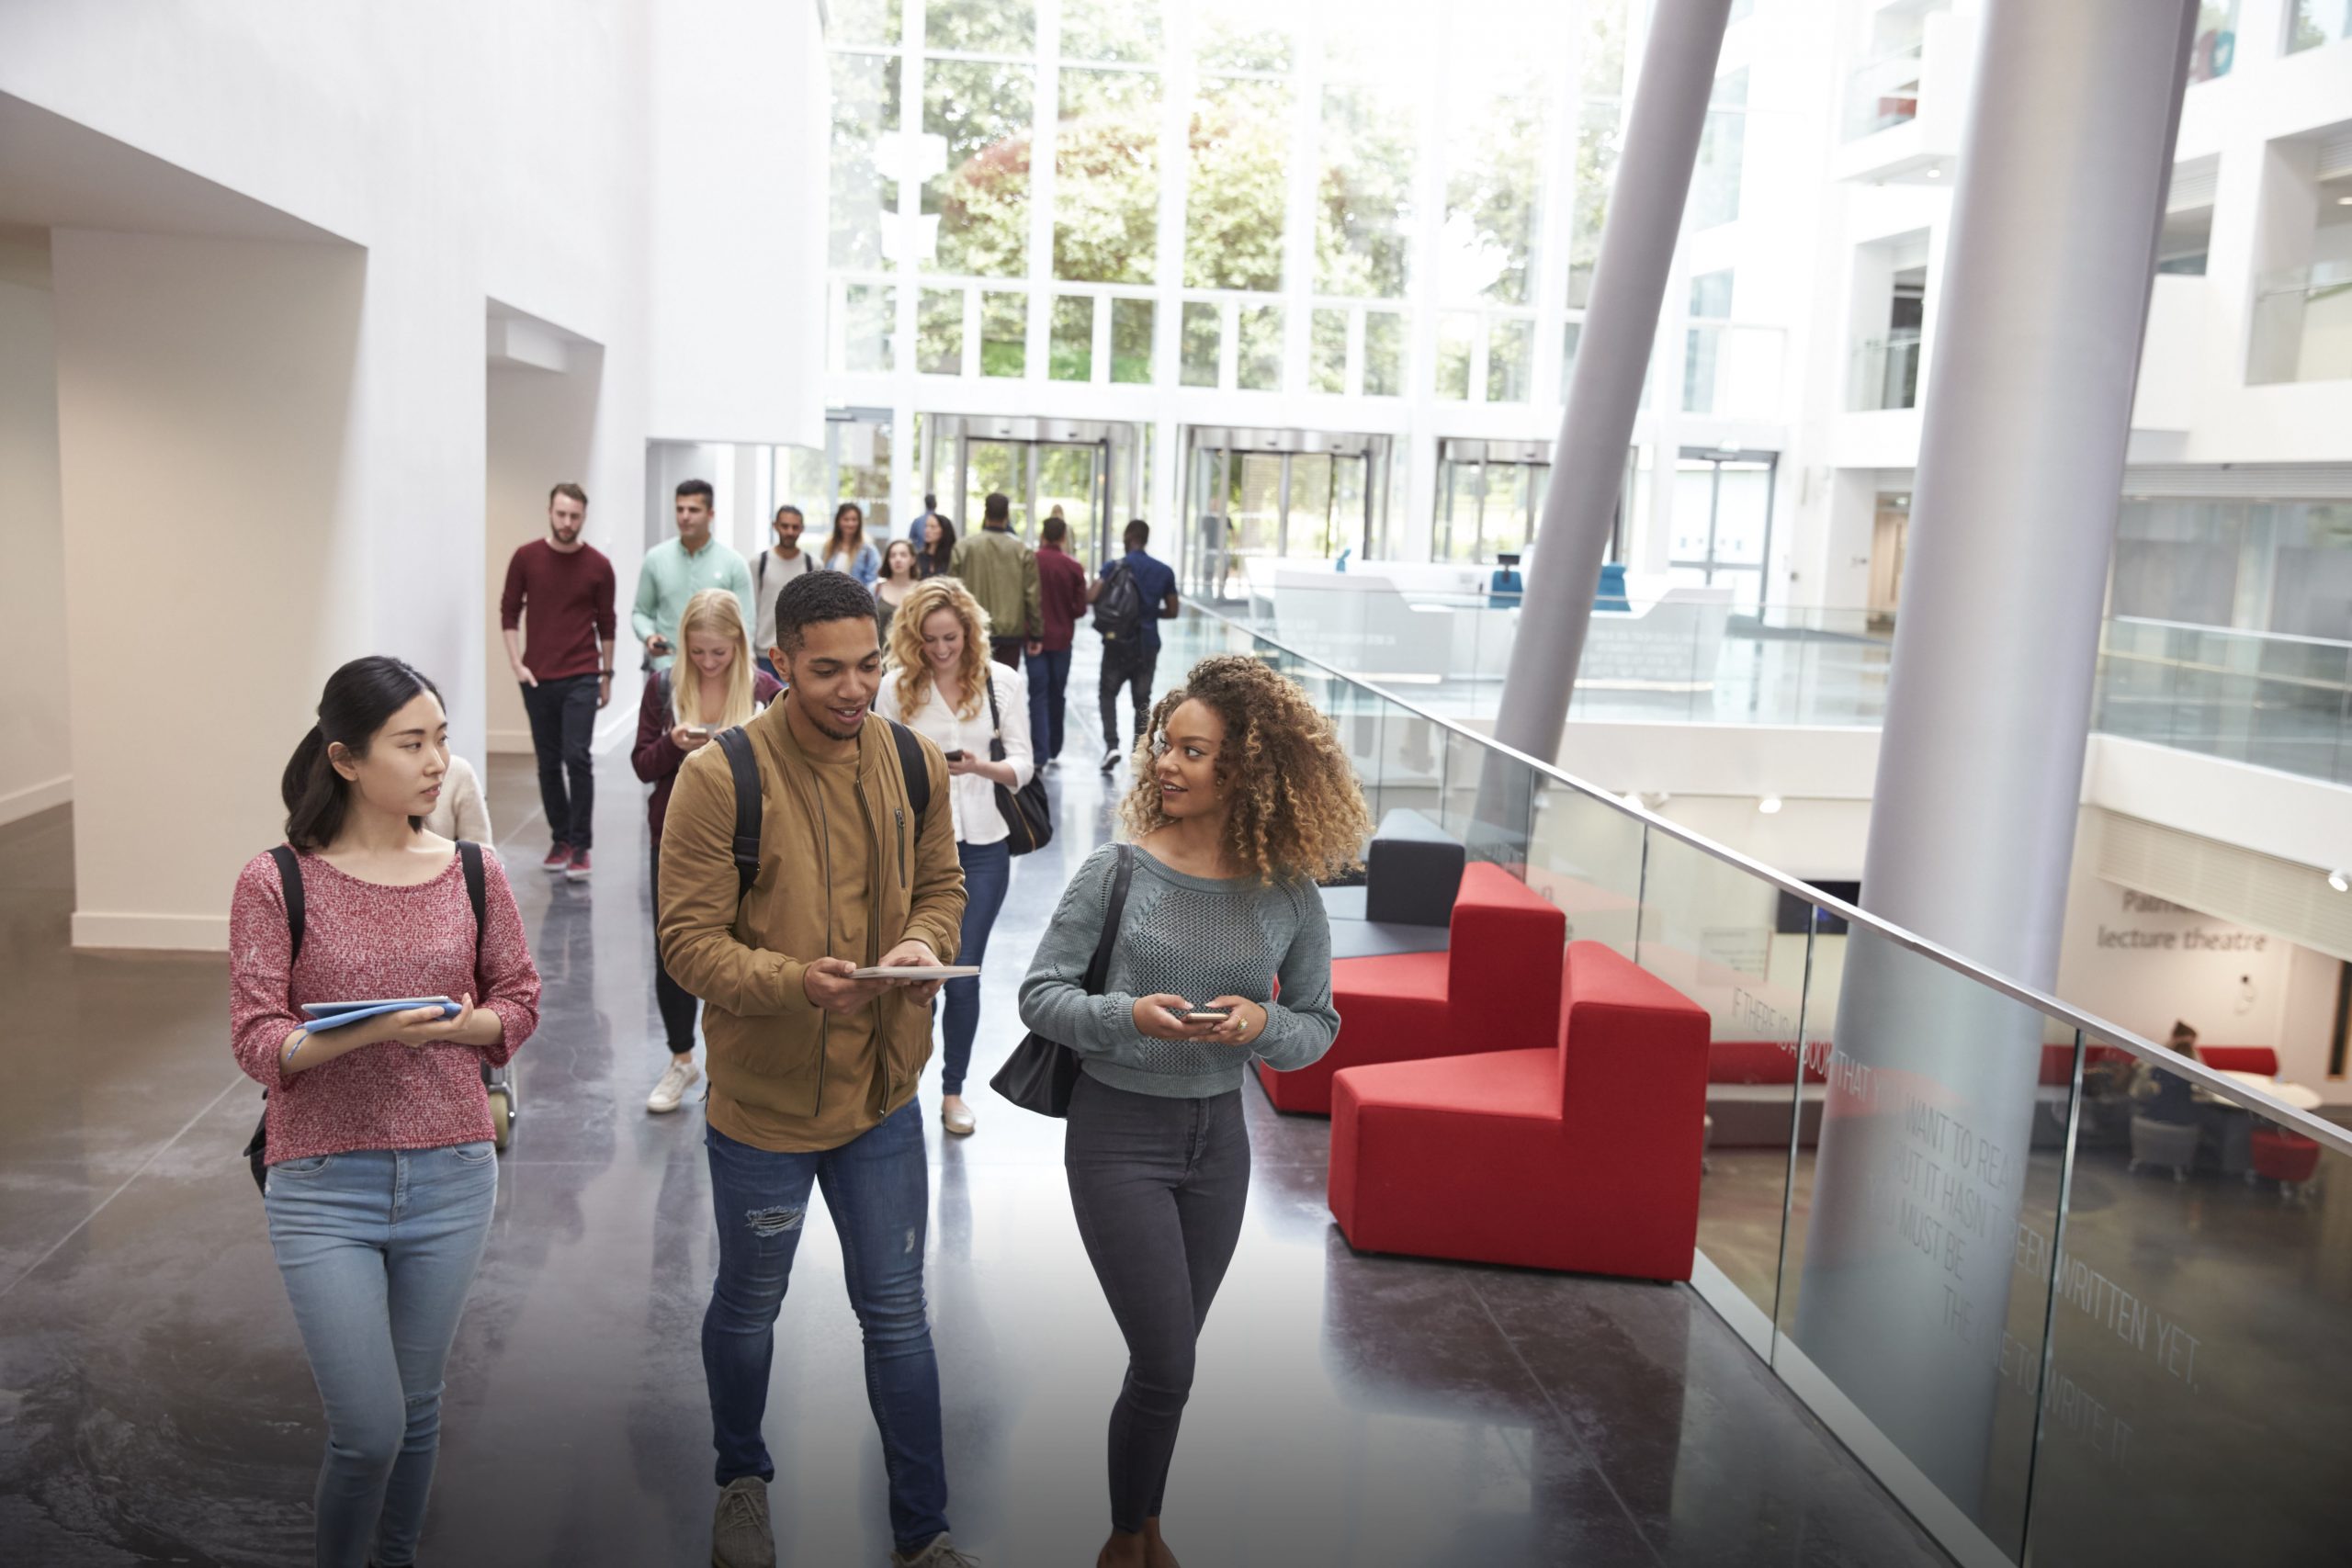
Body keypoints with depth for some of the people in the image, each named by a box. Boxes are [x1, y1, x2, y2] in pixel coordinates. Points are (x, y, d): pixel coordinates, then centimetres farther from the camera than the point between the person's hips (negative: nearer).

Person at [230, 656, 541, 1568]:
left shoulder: (473, 873, 0)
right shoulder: (277, 883, -7)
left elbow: (520, 999, 8)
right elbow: (257, 1039, -9)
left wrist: (467, 1024, -13)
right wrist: (366, 1032, -26)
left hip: (451, 1176, 3)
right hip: (323, 1184, -3)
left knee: (416, 1409, 16)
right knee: (368, 1431, -2)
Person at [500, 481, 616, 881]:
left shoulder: (598, 565, -1)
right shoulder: (526, 558, 0)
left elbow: (606, 623, 7)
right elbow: (509, 612, 5)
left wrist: (607, 675, 9)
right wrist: (516, 663, -4)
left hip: (581, 678, -2)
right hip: (538, 678, 2)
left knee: (577, 758, -11)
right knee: (548, 763, 8)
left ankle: (582, 846, -5)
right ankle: (560, 839, 20)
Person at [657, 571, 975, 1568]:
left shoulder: (916, 764, -3)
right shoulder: (719, 777, -17)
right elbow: (689, 939, -17)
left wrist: (927, 941, -13)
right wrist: (792, 980, -34)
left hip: (882, 1093, 3)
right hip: (761, 1100, -3)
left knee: (896, 1314, 13)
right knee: (748, 1306, 20)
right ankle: (743, 1481, 48)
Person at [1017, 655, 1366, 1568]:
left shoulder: (1289, 894, -6)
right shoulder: (1118, 872, -12)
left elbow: (1318, 1026, 2)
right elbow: (1040, 994, -8)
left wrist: (1262, 1025, -19)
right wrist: (1128, 1016, -25)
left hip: (1218, 1137, 3)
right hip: (1119, 1132, -3)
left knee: (1164, 1362, 17)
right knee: (1167, 1368, -2)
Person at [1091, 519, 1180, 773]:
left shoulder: (1114, 567, -6)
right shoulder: (1164, 571, 4)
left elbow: (1090, 597, -18)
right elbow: (1172, 611, 8)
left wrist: (1088, 588, 5)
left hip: (1118, 643, -2)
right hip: (1148, 645, 2)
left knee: (1108, 694, 12)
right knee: (1142, 699, 10)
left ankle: (1111, 744, -7)